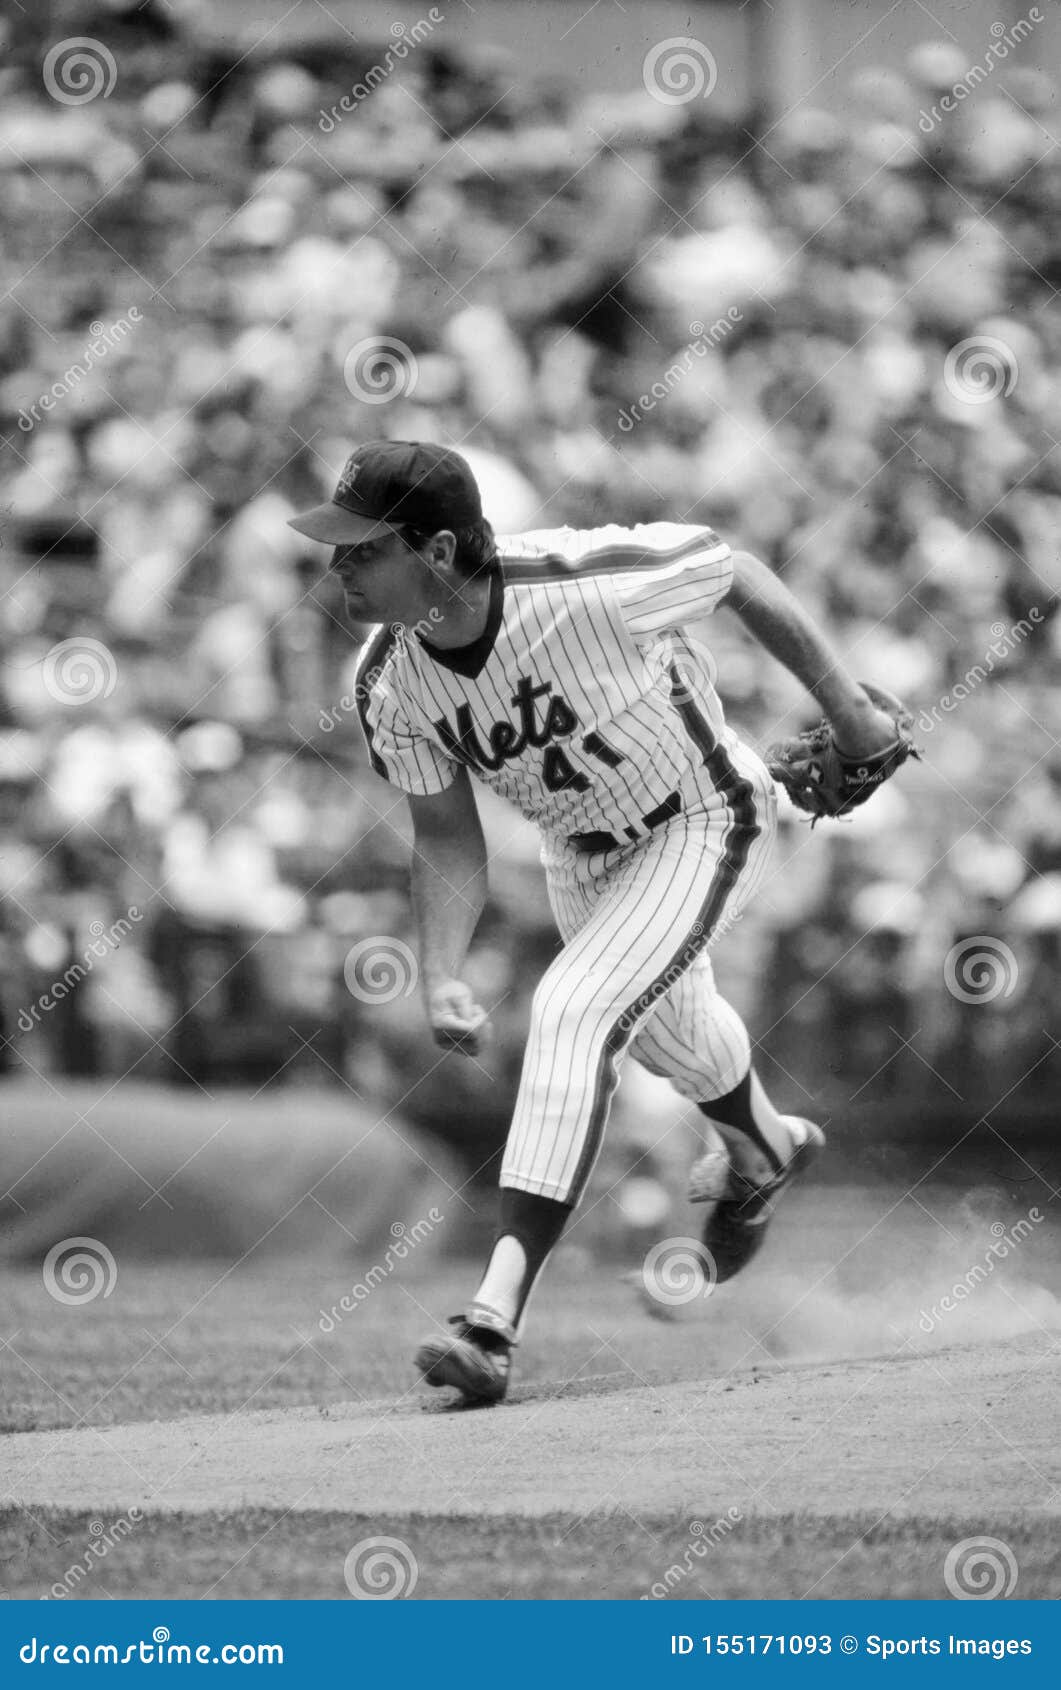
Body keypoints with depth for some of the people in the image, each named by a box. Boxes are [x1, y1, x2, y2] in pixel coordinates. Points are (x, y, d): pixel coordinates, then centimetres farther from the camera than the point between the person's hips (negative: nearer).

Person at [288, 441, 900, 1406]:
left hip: (703, 825, -6)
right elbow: (446, 836, -9)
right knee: (664, 1028, 28)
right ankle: (763, 1153, 64)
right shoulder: (389, 683, -21)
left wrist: (846, 708, -9)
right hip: (579, 848, 6)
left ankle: (498, 1318, -30)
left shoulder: (589, 582, -37)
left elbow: (736, 575, -19)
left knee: (574, 1011, -25)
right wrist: (443, 981, -24)